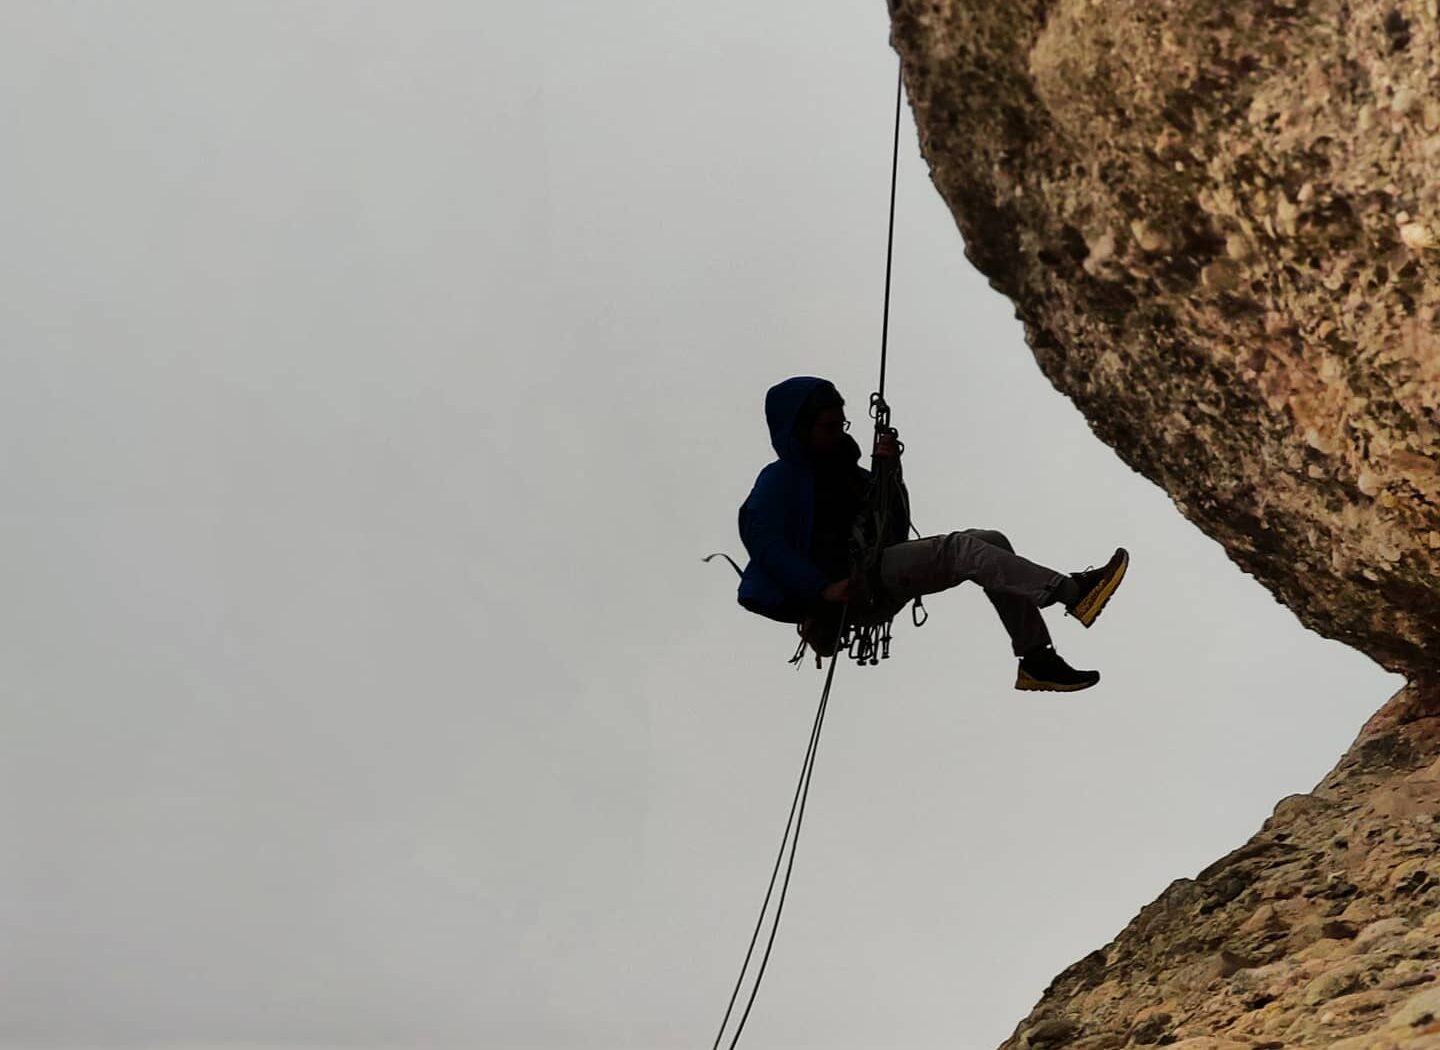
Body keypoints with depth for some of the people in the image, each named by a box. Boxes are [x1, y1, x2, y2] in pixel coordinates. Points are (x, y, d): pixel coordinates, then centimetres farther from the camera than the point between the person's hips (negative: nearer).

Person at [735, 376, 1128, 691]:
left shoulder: (839, 472, 23)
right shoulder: (779, 480, 0)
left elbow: (896, 530, 17)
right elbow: (767, 546, -15)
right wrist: (824, 589, -27)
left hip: (881, 575, 9)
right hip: (848, 585, -9)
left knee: (991, 542, -5)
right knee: (961, 548, -24)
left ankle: (1036, 660, -11)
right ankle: (1073, 592, -34)